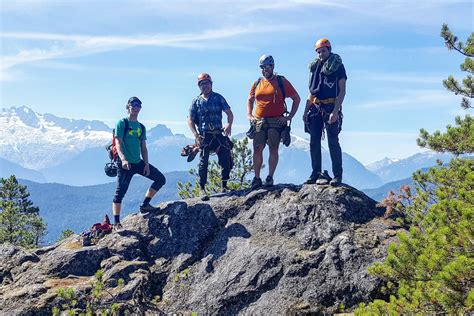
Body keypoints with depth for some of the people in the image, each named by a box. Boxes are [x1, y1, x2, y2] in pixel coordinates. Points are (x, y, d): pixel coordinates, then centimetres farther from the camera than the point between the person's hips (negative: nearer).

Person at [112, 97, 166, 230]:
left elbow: (143, 147, 14)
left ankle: (145, 205, 12)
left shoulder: (141, 127, 13)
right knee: (120, 192, -8)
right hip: (126, 164, -7)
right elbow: (118, 143, -15)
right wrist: (123, 159, -30)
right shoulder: (122, 123, -5)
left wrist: (146, 164, 4)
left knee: (161, 179, 4)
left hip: (139, 162, 7)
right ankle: (116, 223, -1)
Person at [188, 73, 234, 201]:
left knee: (226, 160, -2)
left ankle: (224, 186, 16)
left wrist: (229, 125, -17)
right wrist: (196, 135, -7)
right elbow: (190, 120, 7)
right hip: (204, 136, -1)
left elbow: (229, 113, 4)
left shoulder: (218, 98, 8)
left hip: (219, 134, 1)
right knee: (203, 162, -6)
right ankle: (202, 189, -1)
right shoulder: (196, 101, 7)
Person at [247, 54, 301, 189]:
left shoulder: (281, 81, 1)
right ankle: (257, 178, 3)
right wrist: (249, 115, 11)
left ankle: (270, 178, 0)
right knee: (257, 150, -3)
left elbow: (296, 99, 4)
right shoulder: (257, 83, 13)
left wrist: (290, 116, -3)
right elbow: (250, 101, 26)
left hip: (276, 121, -3)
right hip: (259, 122, 3)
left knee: (273, 149, -6)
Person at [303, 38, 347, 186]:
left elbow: (342, 91, -8)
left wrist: (335, 111, -18)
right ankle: (316, 174, 11)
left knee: (333, 142, -5)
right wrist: (306, 111, 12)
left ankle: (337, 175, -1)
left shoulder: (338, 66, -2)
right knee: (314, 142, 5)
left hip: (331, 107, -6)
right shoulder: (315, 67, 15)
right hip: (316, 108, 6)